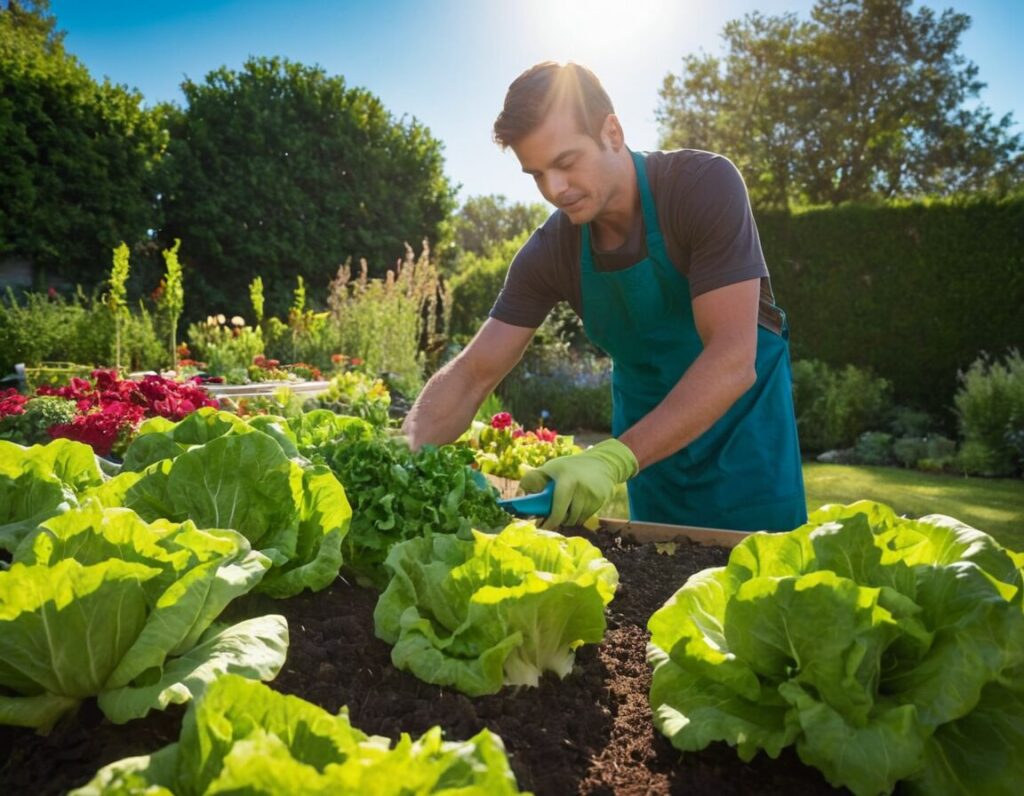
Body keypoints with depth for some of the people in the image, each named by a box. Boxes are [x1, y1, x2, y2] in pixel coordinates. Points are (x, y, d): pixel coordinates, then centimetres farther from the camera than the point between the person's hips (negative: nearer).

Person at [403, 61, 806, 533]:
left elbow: (733, 360, -31)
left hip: (741, 429, -3)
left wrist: (613, 459, -40)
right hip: (647, 440, 3)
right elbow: (472, 375, -12)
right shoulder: (550, 252, -12)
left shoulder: (705, 186, -24)